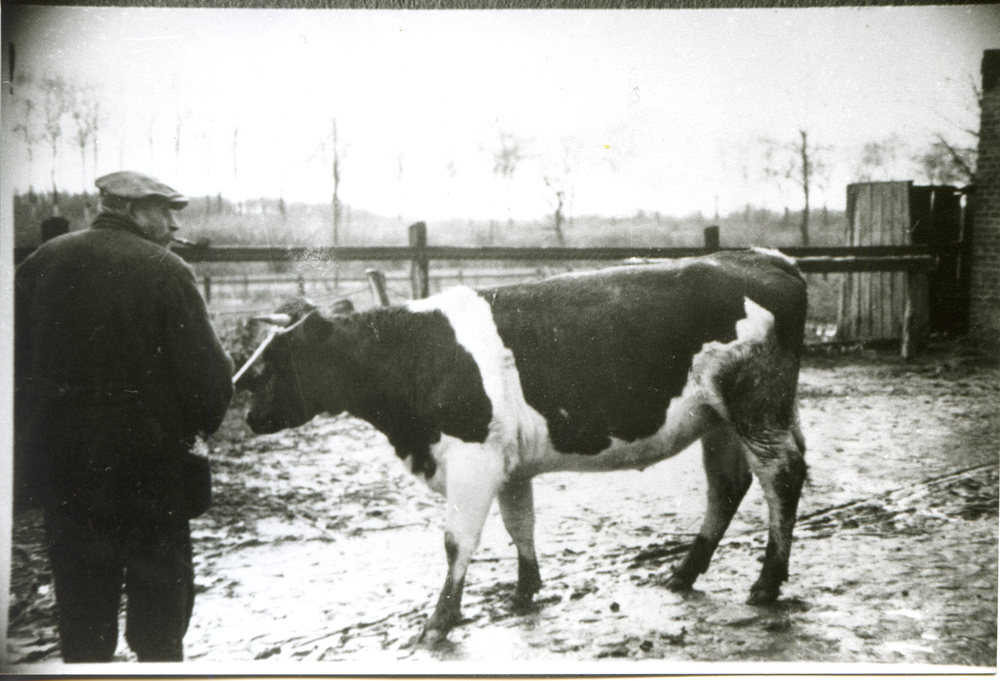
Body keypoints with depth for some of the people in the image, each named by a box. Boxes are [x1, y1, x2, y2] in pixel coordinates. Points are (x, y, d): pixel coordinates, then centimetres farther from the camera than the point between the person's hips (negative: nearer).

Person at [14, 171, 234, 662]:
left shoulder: (41, 263, 1)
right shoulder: (164, 271, -13)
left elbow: (18, 363, 6)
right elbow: (208, 376, -15)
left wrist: (33, 445, 16)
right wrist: (201, 423, 5)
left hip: (63, 470, 5)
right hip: (150, 472, -4)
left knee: (81, 624, 15)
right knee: (158, 620, 10)